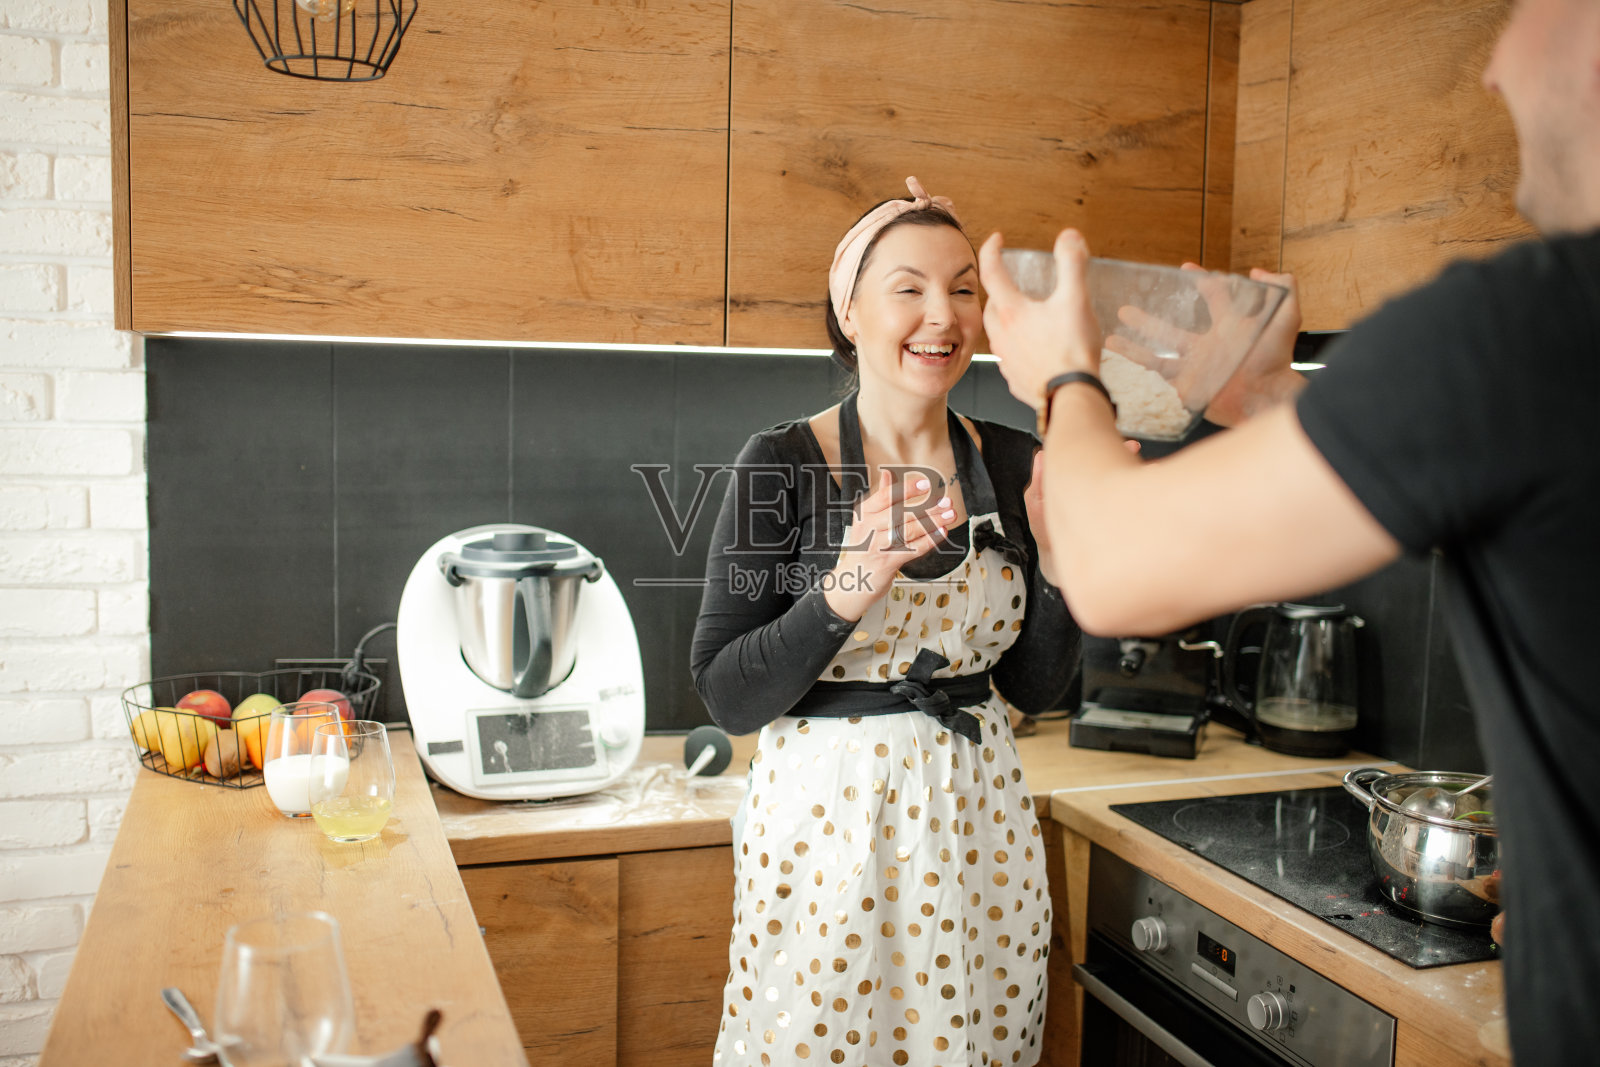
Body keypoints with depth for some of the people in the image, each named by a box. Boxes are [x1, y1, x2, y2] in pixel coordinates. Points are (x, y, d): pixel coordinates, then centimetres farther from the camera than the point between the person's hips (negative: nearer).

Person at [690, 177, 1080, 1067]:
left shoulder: (1014, 466, 1)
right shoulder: (782, 463, -11)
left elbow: (1036, 687, 6)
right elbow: (728, 697, -12)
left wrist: (1060, 558, -10)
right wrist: (846, 590, -26)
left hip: (979, 823, 4)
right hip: (825, 822, -3)